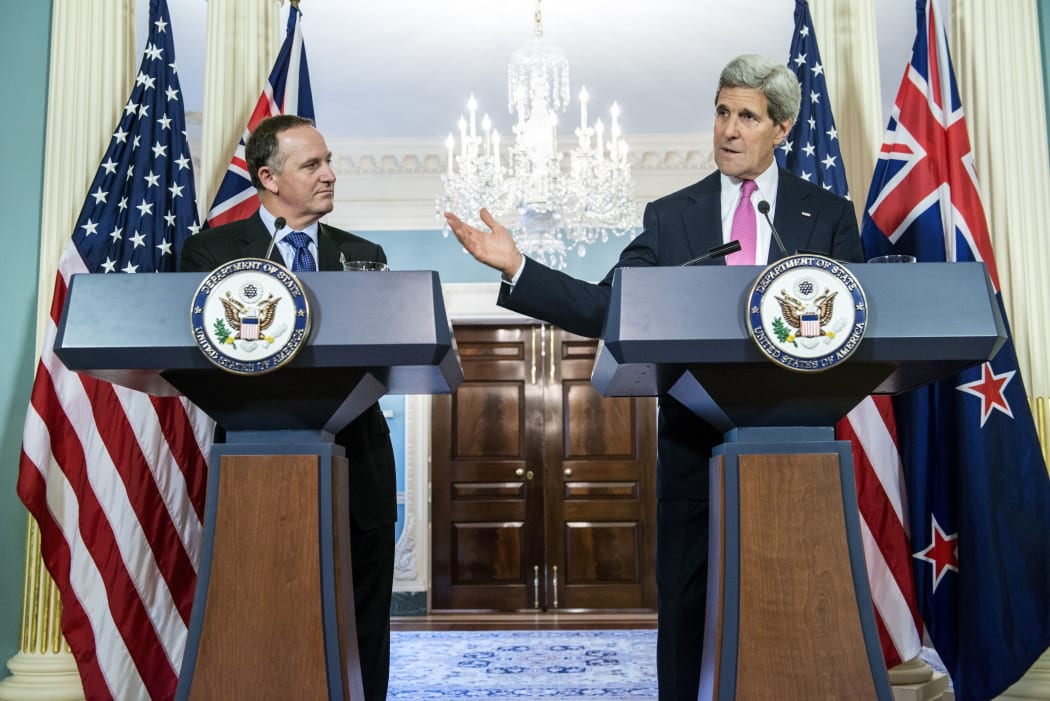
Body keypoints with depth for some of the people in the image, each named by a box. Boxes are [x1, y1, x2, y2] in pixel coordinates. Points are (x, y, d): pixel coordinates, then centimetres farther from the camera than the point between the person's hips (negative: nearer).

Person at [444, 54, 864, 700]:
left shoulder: (829, 215, 4)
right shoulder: (671, 217, 5)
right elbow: (603, 308, -2)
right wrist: (517, 268, -13)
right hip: (695, 440, 1)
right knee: (683, 601, 9)